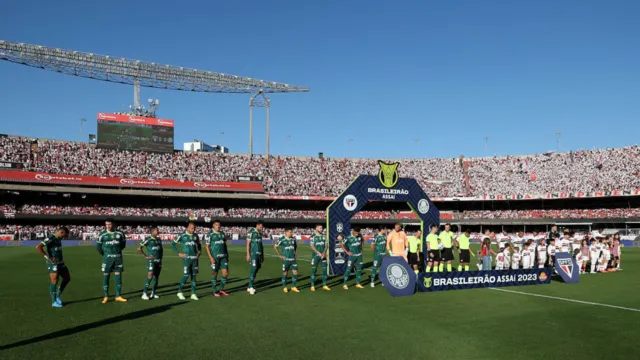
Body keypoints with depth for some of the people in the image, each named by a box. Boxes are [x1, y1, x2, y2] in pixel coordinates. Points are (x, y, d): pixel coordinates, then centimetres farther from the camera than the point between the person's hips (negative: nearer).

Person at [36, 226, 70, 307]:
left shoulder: (58, 239, 11)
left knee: (67, 278, 11)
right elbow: (38, 247, -26)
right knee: (55, 281, -9)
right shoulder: (51, 239, -17)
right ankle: (54, 302, 0)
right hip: (53, 263, -9)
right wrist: (48, 257, -23)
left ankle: (58, 295, 24)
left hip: (60, 262, 9)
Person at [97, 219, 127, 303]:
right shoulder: (102, 235, -3)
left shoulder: (120, 233, 1)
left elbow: (123, 244, 13)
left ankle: (118, 296, 10)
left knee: (118, 275, 3)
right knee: (106, 276, 0)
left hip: (118, 257, 2)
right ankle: (106, 296, 9)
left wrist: (117, 251, 11)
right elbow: (98, 246, 5)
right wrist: (105, 254, 9)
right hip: (107, 258, -2)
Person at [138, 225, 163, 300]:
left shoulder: (159, 240, 12)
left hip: (159, 261, 7)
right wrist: (146, 256, -10)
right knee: (150, 276, -16)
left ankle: (153, 293, 17)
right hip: (151, 261, -6)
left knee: (156, 277, 8)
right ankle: (144, 293, -12)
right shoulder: (147, 239, -8)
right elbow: (139, 249, -8)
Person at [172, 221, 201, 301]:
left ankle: (193, 294, 12)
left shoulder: (195, 236, 9)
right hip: (186, 258, -4)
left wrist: (199, 252, 9)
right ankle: (179, 292, 10)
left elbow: (199, 245, 24)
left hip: (195, 258, 4)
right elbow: (173, 244, 0)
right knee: (186, 275, -8)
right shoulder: (182, 235, -4)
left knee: (194, 275, 5)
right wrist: (179, 253, -5)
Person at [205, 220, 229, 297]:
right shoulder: (210, 234, -6)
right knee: (214, 274, 3)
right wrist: (210, 257, -15)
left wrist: (227, 255, 12)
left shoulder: (222, 233, 10)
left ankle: (222, 289, 16)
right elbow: (207, 247, -7)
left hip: (223, 257, 5)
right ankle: (214, 291, 17)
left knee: (226, 272, 1)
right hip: (215, 257, -5)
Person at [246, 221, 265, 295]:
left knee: (257, 269, 6)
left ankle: (249, 287, 13)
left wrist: (263, 255, 18)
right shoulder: (251, 232, -8)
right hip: (253, 254, -8)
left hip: (259, 254, 8)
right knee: (253, 269, -12)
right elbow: (248, 243, -11)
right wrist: (248, 254, -16)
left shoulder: (260, 233, 15)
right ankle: (251, 287, -7)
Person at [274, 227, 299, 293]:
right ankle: (284, 287, 19)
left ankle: (293, 287, 13)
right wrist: (280, 255, -4)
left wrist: (295, 253, 11)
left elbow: (296, 246, 24)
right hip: (286, 259, -4)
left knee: (295, 272, -1)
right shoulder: (281, 239, -8)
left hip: (293, 259, 4)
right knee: (285, 273, 3)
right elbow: (275, 246, -1)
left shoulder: (293, 239, 6)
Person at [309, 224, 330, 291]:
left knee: (325, 269, 3)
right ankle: (312, 286, 6)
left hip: (323, 255, 5)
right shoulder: (313, 236, -4)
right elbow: (311, 246, -10)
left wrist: (324, 253, -10)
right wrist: (318, 253, -18)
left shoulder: (323, 236, 11)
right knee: (314, 270, -1)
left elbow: (326, 245, 8)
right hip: (315, 255, -4)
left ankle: (324, 285, 11)